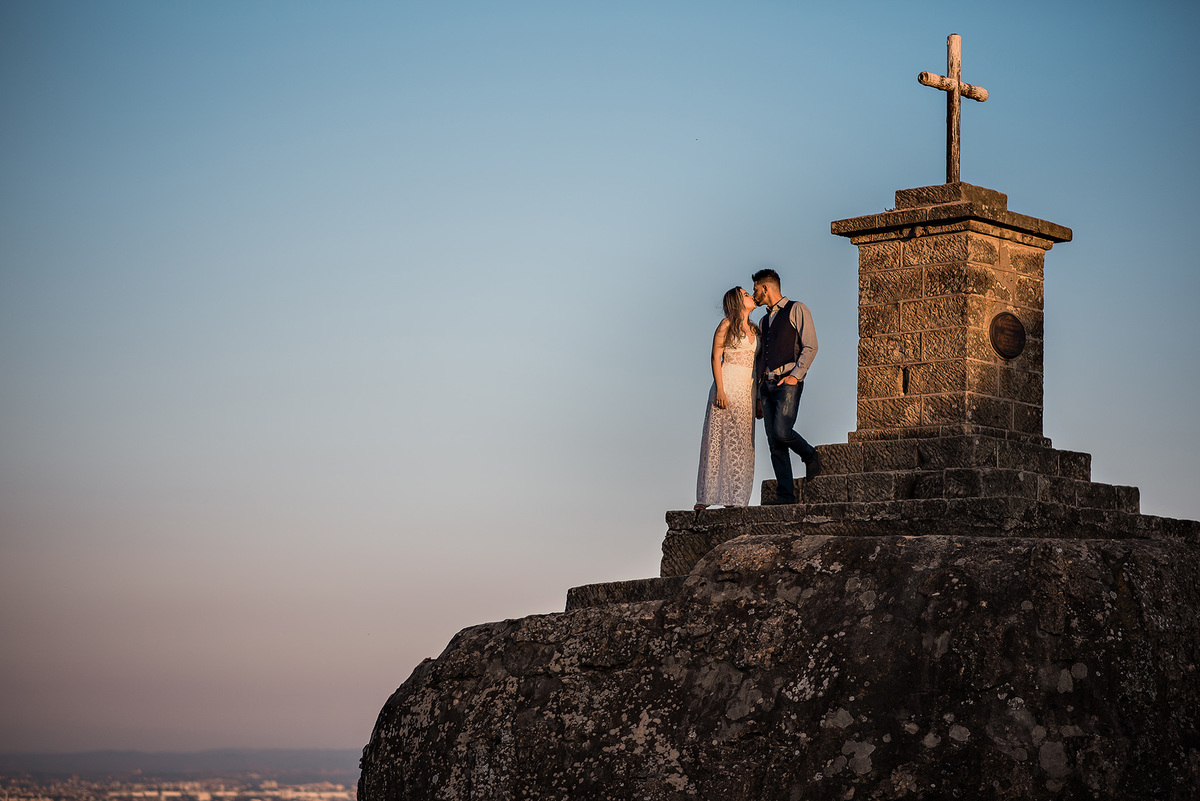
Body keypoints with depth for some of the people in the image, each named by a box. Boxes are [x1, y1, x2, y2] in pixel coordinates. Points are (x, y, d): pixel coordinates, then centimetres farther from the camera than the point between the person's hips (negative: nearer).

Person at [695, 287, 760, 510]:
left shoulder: (754, 330, 17)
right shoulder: (727, 325, -1)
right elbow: (716, 358, -6)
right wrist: (720, 389, -16)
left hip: (748, 390, 6)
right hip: (728, 385, -6)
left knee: (742, 442, 1)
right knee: (720, 440, -7)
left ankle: (734, 497, 2)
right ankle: (707, 496, -4)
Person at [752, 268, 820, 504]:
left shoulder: (796, 310, 3)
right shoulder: (764, 321, 24)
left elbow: (810, 347, -5)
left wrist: (795, 375, -16)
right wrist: (758, 397, 17)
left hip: (788, 382, -7)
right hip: (767, 384, 7)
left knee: (782, 432, -22)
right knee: (774, 443, -2)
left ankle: (810, 456, 8)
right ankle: (785, 495, -3)